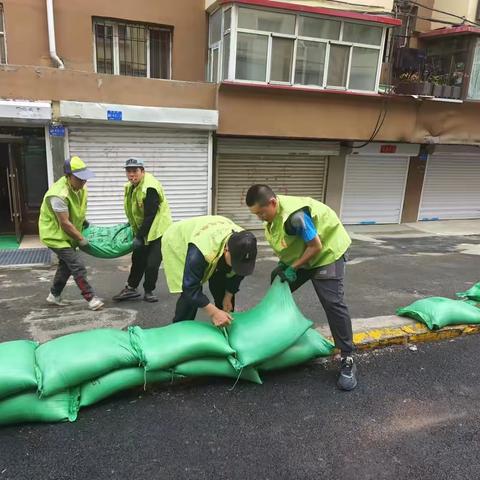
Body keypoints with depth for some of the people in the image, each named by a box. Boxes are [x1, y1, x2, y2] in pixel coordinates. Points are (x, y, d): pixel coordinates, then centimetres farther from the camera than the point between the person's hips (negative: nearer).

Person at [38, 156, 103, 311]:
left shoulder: (80, 186, -6)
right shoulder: (59, 194, -32)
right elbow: (65, 223, -28)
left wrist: (83, 221, 15)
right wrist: (81, 239, -20)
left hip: (68, 234, 9)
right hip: (55, 234, -9)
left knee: (66, 264, 19)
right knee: (77, 266, -13)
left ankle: (54, 296, 35)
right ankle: (91, 298, -4)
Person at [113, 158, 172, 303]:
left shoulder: (150, 188, -26)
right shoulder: (131, 186, 4)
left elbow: (150, 216, -25)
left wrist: (139, 236, -22)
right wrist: (131, 226, 15)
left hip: (157, 229, -9)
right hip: (143, 230, 9)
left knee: (152, 263, -5)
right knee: (138, 259, 16)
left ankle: (148, 292, 13)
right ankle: (131, 288, 28)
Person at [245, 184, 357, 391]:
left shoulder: (295, 216, -37)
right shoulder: (273, 212, -9)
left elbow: (316, 246, -28)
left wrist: (293, 268, -21)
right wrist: (283, 264, -8)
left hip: (326, 253, -9)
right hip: (300, 254, 9)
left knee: (332, 303, -13)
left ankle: (347, 361, -3)